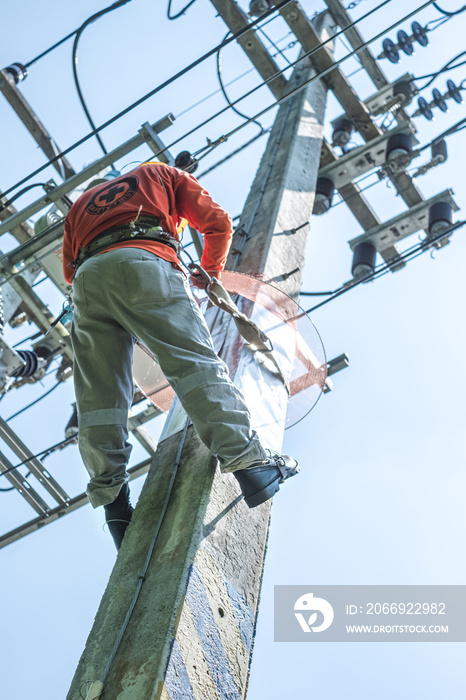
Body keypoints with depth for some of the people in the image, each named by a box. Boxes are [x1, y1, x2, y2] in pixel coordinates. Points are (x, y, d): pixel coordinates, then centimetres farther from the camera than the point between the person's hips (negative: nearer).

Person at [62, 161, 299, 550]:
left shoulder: (83, 201, 41)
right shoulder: (167, 175, 33)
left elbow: (70, 268, 31)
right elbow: (217, 222, 25)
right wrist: (210, 271, 39)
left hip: (87, 277, 4)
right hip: (145, 262, -4)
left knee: (98, 395, 1)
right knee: (195, 360, -13)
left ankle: (112, 501, -5)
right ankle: (249, 463, -26)